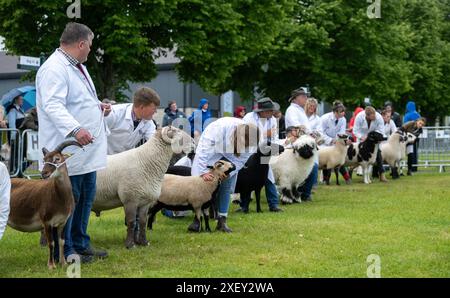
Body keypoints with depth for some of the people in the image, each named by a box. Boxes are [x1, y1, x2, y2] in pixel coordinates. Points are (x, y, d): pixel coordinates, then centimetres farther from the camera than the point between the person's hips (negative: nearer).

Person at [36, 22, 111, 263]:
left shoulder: (77, 67, 18)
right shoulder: (54, 69, -16)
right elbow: (53, 105, -28)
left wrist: (98, 107, 14)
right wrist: (75, 128, -41)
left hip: (86, 150, 10)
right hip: (67, 151, -10)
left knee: (85, 198, 16)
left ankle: (80, 245, 27)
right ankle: (63, 251, 7)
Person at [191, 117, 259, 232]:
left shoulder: (251, 145, -26)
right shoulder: (221, 126, -40)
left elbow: (240, 161, -18)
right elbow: (204, 147, -38)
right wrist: (203, 171, -41)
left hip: (230, 160, 3)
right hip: (211, 151, -3)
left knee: (226, 187, -4)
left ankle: (222, 221, 0)